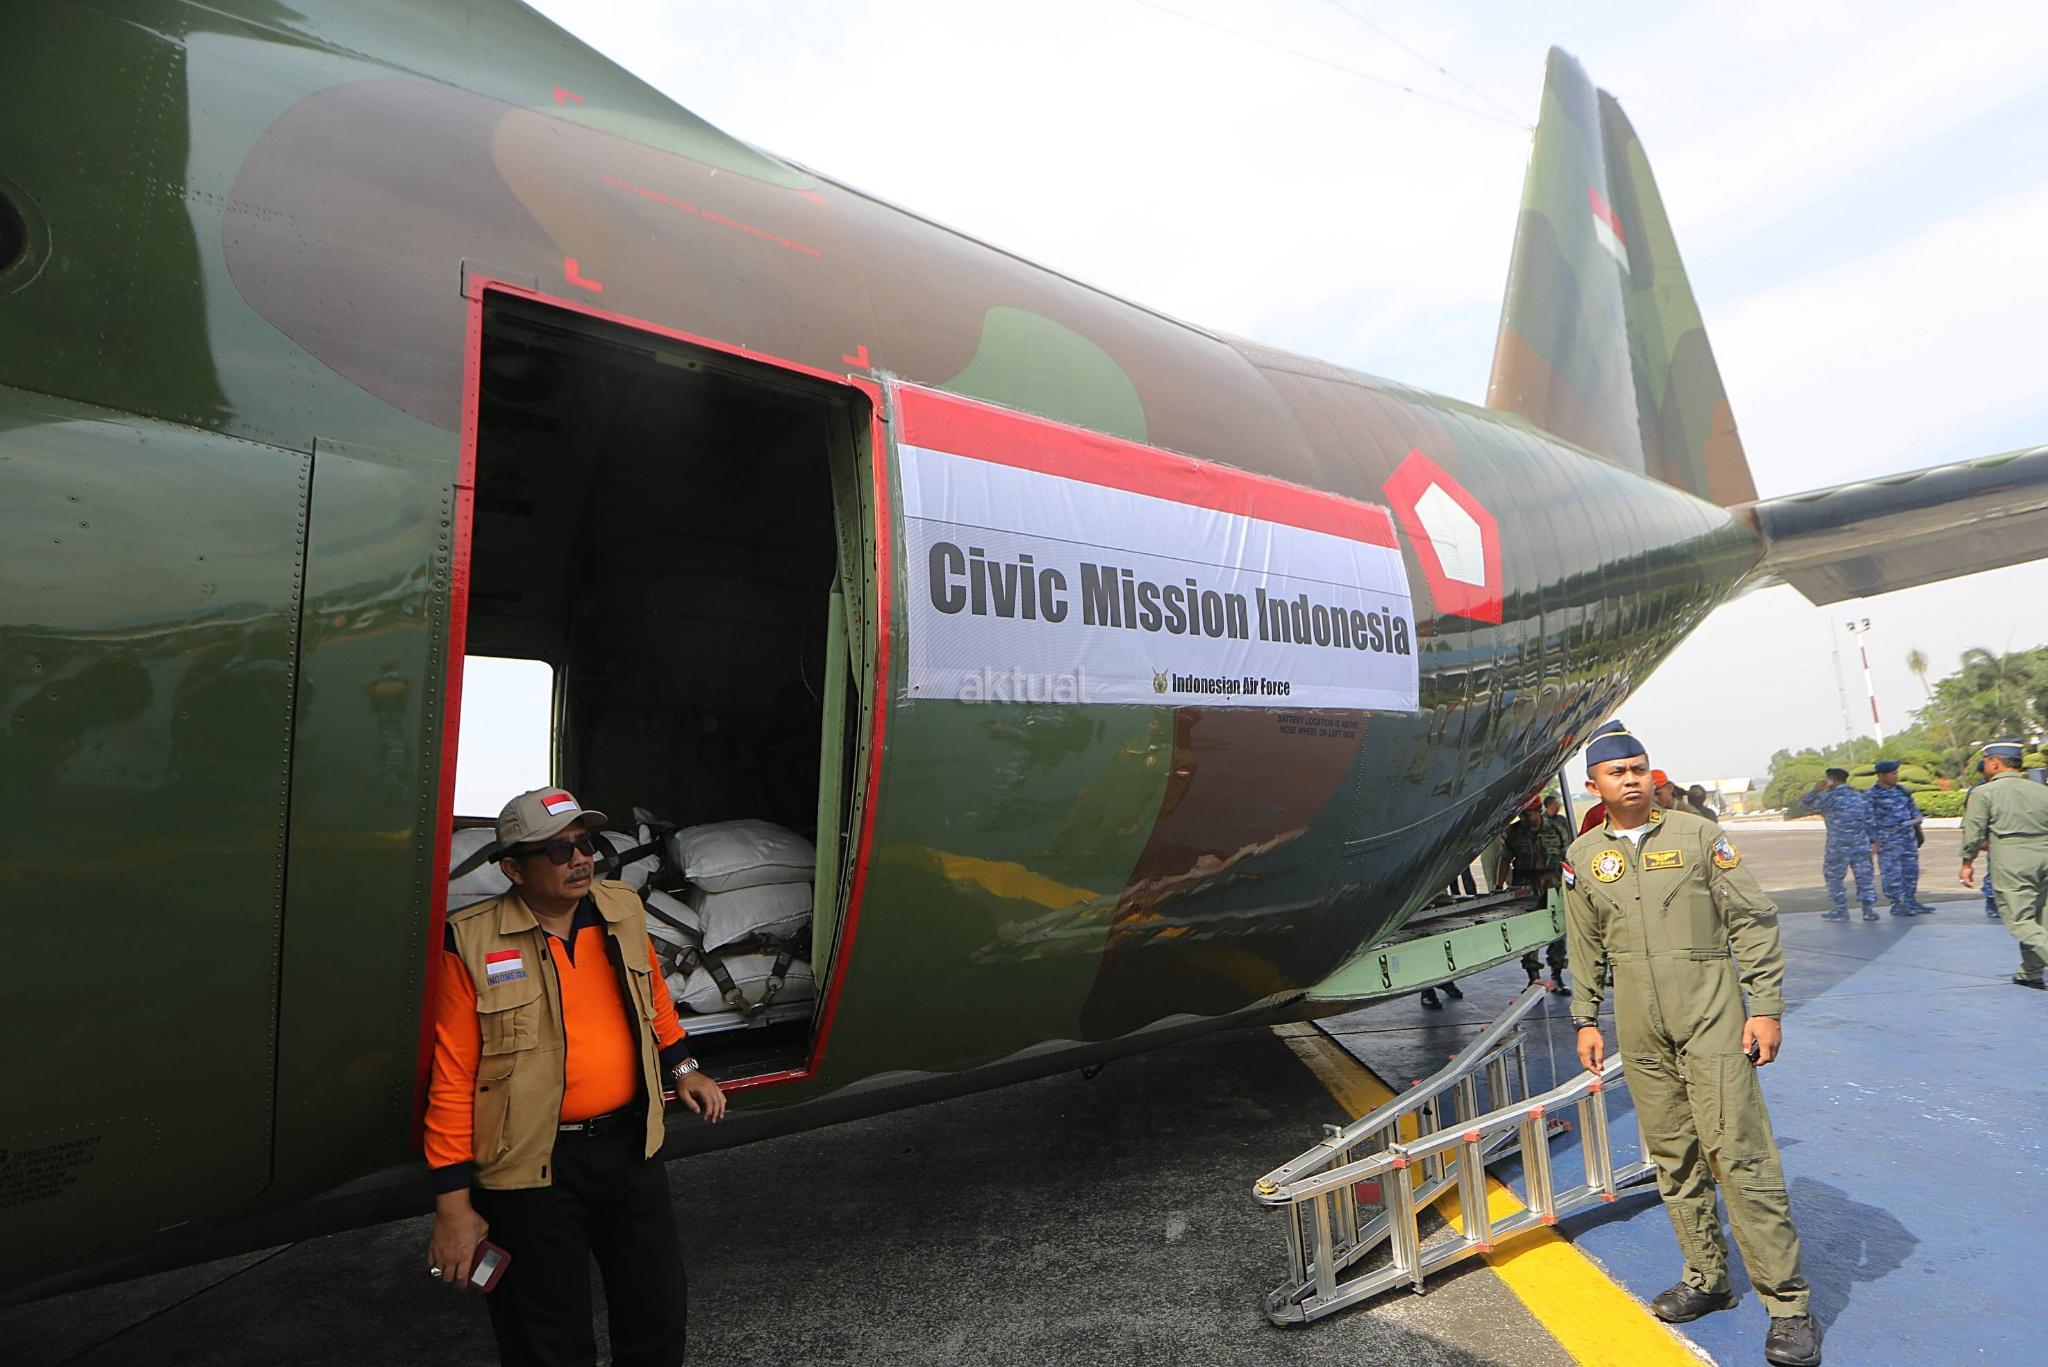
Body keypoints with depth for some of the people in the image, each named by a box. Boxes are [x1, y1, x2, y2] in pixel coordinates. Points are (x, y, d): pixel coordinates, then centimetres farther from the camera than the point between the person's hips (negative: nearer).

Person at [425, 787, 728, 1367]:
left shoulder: (623, 909, 0)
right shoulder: (472, 943, -14)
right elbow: (451, 1076, -11)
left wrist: (682, 1066, 17)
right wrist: (453, 1204, -10)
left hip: (632, 1147, 5)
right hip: (534, 1169, -4)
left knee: (659, 1317, 17)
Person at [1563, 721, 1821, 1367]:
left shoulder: (1699, 835, -2)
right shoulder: (1582, 857, 5)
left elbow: (1754, 922, -1)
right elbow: (1584, 949, 13)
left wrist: (1766, 1007, -5)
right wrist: (1585, 1021, 12)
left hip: (1711, 1022, -3)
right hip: (1641, 1035, 3)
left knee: (1739, 1155, -5)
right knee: (1673, 1160, 11)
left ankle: (1788, 1304, 8)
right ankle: (1706, 1280, 27)